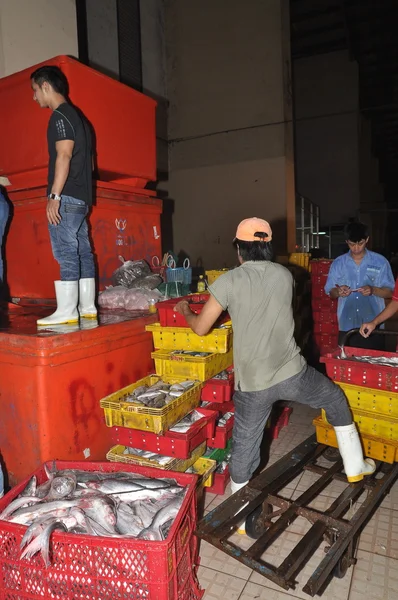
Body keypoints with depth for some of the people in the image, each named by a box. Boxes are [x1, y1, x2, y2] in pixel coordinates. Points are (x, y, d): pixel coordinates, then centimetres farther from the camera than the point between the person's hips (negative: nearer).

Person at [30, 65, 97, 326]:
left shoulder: (60, 116, -5)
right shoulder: (78, 116, 23)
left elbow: (64, 156, -17)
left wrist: (54, 195, -19)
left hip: (67, 197, -9)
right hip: (82, 197, 9)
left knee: (65, 253, -10)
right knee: (82, 252, 6)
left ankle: (67, 311, -8)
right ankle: (87, 308, 9)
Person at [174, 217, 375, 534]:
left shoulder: (228, 282, -9)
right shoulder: (284, 274, 2)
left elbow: (201, 328, -4)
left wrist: (185, 311, 18)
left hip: (251, 383, -2)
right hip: (291, 373, 2)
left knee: (244, 448, 16)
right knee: (335, 398, 31)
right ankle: (355, 465, 43)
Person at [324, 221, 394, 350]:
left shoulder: (380, 262, 0)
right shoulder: (338, 263, 5)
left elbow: (390, 292, 1)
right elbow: (330, 292, 7)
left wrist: (373, 290, -19)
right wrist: (338, 292, -15)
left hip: (373, 325, -1)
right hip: (346, 325, 1)